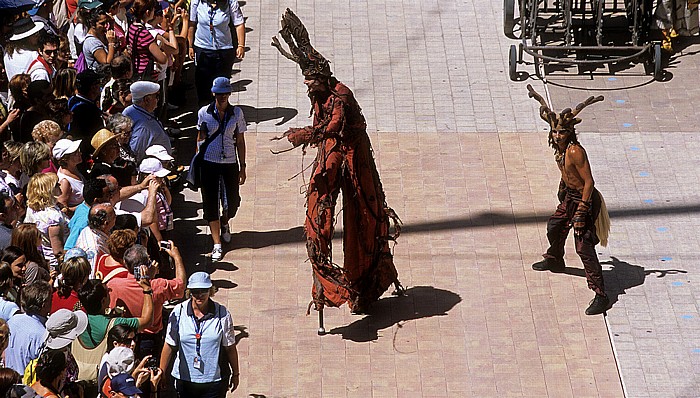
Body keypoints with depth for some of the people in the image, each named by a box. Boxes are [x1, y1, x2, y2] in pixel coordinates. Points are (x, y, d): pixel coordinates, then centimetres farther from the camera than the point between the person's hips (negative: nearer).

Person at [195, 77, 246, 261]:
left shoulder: (236, 113, 0)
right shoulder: (204, 113, -2)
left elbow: (240, 141, 5)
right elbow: (200, 139, 5)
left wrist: (242, 167, 5)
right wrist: (198, 162, 1)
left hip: (230, 163, 1)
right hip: (209, 163, -1)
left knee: (233, 201, 7)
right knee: (211, 204, -2)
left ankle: (224, 224, 42)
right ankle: (217, 244, 4)